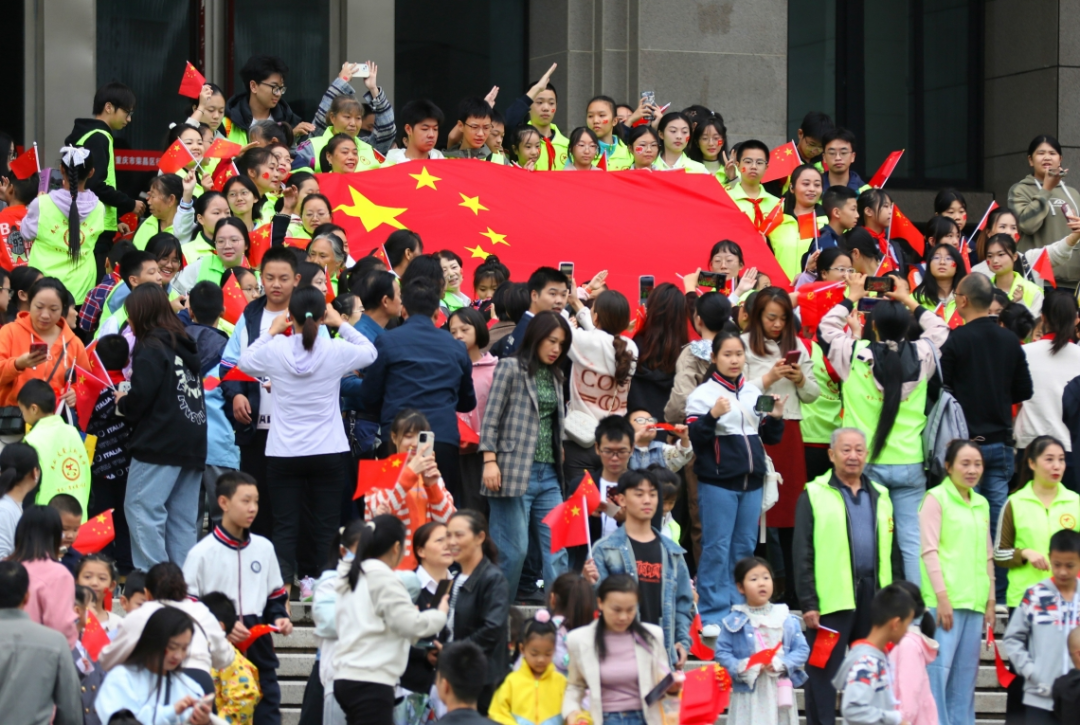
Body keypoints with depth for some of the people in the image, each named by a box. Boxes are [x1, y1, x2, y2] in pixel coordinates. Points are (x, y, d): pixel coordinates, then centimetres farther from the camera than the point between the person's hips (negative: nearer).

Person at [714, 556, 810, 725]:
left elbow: (802, 649, 1)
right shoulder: (734, 621, -3)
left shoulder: (787, 619, 3)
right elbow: (722, 652, -2)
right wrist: (740, 668, -19)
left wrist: (781, 665, -15)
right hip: (748, 695, -2)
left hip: (779, 693, 2)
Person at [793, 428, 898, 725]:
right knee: (824, 673, 0)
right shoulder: (815, 495, 0)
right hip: (832, 599, -5)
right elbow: (802, 554, -4)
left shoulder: (880, 496, 16)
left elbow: (891, 551, 18)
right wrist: (808, 603, -10)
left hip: (874, 597, 5)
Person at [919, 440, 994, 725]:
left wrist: (990, 600, 15)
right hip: (945, 601, -7)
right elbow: (929, 550, -8)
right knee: (939, 667, -11)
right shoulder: (936, 498, -2)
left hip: (975, 602, 7)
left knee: (966, 672, 7)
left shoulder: (981, 504, 17)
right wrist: (942, 597, -15)